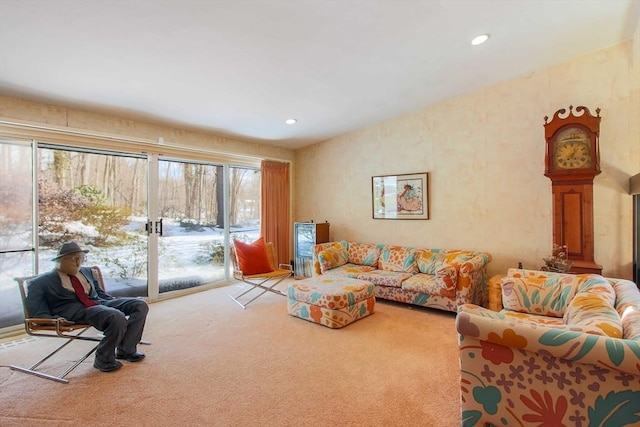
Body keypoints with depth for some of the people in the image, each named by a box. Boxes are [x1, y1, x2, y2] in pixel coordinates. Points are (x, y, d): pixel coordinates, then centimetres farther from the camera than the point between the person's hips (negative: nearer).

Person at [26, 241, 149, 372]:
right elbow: (36, 311, 0)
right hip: (75, 311, -6)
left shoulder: (87, 271, 21)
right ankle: (103, 360, -10)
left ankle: (126, 350, -5)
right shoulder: (43, 281, 5)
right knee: (117, 317, -34)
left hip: (99, 303, 7)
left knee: (140, 305, -14)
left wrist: (117, 302, 9)